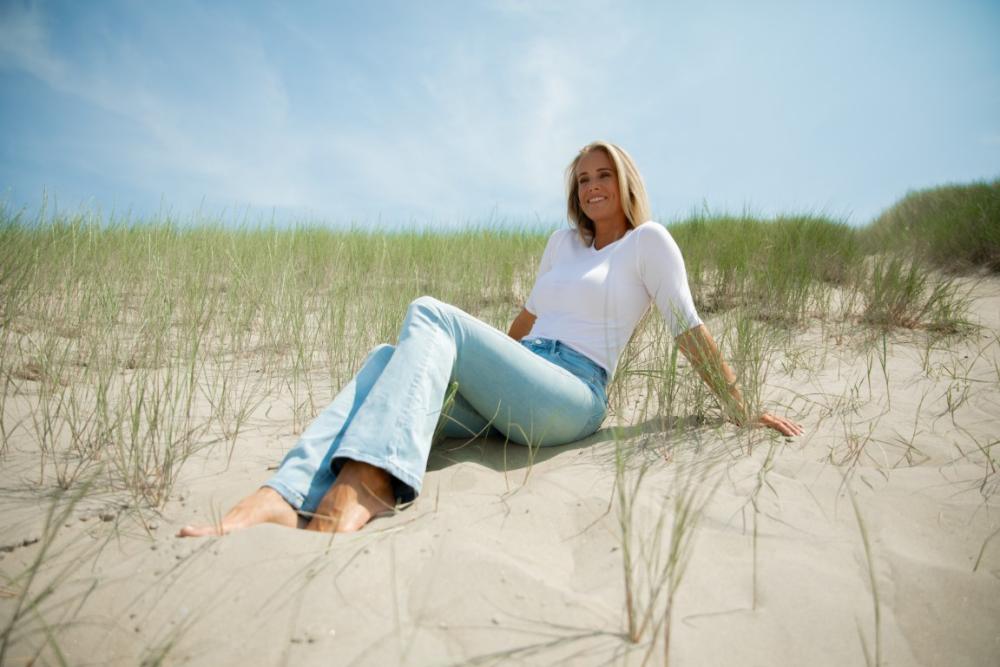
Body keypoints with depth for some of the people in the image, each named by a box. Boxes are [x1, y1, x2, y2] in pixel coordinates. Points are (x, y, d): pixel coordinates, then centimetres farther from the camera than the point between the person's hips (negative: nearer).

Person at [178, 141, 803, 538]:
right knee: (388, 359, -20)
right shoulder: (564, 241, 26)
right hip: (516, 398, 6)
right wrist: (486, 363, 35)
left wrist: (744, 412, 4)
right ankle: (278, 500, -40)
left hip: (573, 396, -6)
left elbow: (690, 329, 5)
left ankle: (358, 490, -46)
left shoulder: (649, 241, 9)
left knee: (430, 314, -28)